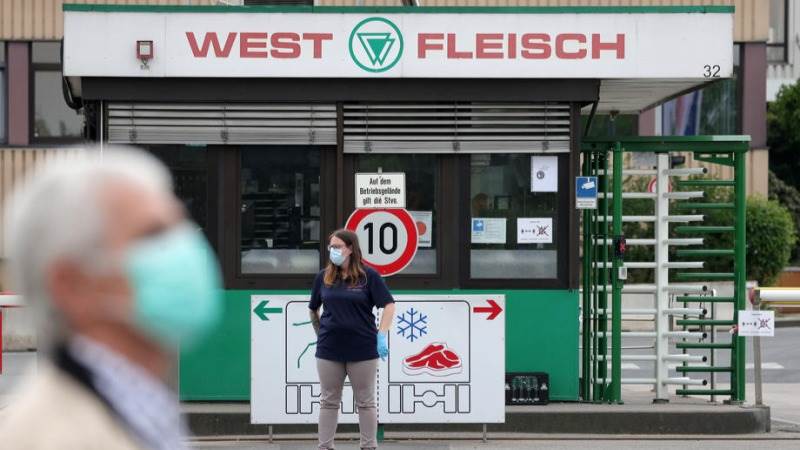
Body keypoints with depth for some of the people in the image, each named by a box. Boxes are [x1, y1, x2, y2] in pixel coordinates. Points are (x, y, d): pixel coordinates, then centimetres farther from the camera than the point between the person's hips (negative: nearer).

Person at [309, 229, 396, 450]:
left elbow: (388, 305, -7)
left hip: (363, 349, -3)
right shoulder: (323, 277, 5)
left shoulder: (368, 276, -5)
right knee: (328, 401, 8)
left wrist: (382, 335, -16)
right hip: (329, 350, 3)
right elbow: (313, 309, 17)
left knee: (366, 402, 7)